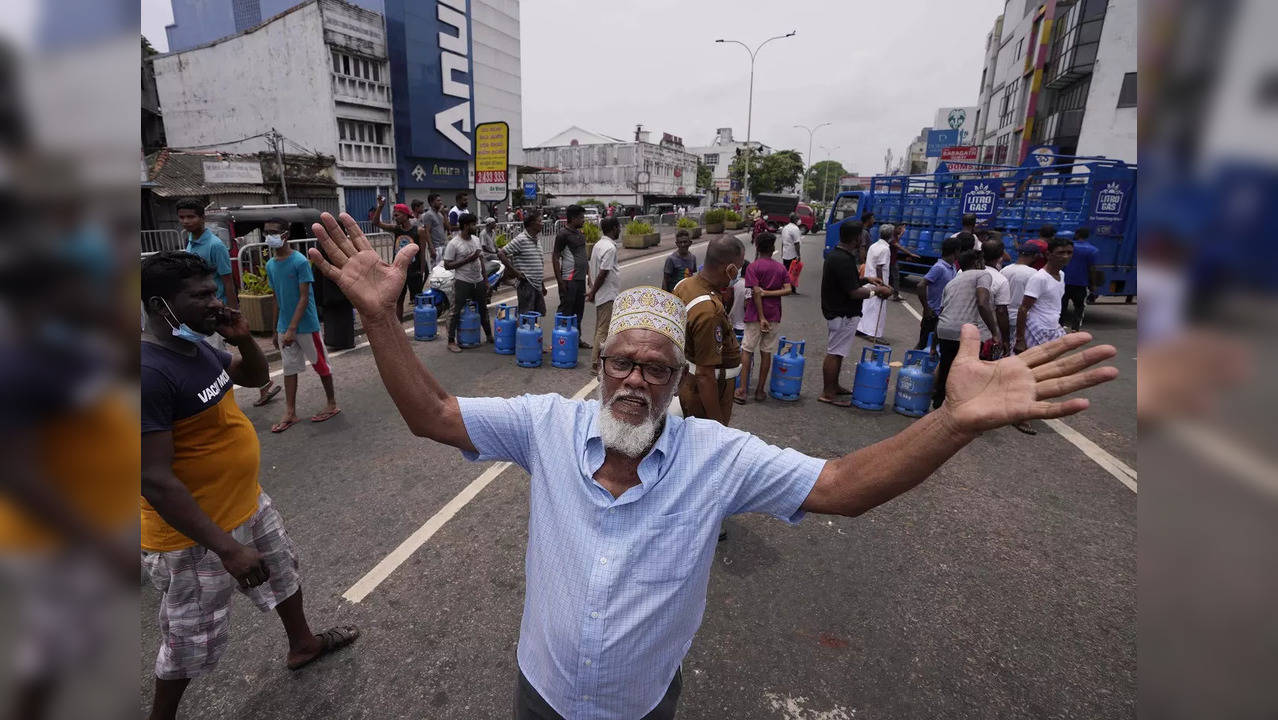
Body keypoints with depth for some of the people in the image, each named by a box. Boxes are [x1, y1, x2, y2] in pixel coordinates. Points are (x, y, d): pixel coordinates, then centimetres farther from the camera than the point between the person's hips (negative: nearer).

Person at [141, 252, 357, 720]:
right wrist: (227, 548, -29)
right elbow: (156, 481, -30)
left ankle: (303, 644, 54)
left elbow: (257, 377, 16)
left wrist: (243, 337, -7)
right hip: (195, 534, -9)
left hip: (247, 505, 9)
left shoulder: (197, 346, -2)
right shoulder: (150, 372, -29)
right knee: (191, 642, 13)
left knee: (284, 571, 29)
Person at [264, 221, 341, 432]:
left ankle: (332, 405, 20)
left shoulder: (300, 261, -13)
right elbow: (277, 299, 13)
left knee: (320, 364, 6)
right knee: (289, 368, 9)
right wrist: (276, 330, 13)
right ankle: (290, 413, 16)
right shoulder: (270, 265, 6)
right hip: (284, 327, 6)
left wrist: (292, 329, -21)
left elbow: (304, 298, -16)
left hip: (305, 325, -6)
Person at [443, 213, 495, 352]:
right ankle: (451, 341, 6)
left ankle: (489, 335, 32)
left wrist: (485, 280, 12)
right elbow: (447, 265, -14)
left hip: (479, 281, 7)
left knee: (483, 309, 18)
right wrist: (467, 260, -21)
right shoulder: (453, 244, -12)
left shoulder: (476, 240, 8)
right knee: (456, 312, -1)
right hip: (462, 282, -7)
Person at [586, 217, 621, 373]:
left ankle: (598, 360, 26)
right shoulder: (610, 248, -19)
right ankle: (596, 364, -1)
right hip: (607, 294, -10)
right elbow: (603, 274, -22)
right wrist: (593, 293, -15)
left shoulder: (599, 244, 11)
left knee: (600, 327, 16)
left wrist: (593, 291, 16)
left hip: (602, 294, 10)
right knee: (603, 329, -5)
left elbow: (593, 270, 14)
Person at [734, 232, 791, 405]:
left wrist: (761, 318, -15)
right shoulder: (781, 268, 7)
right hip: (773, 315, 4)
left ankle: (742, 390, 0)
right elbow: (787, 290, -4)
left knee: (747, 350, 3)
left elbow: (756, 293, -14)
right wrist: (768, 293, -7)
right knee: (766, 352, 9)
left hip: (756, 315, -4)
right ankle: (760, 390, 15)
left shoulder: (753, 267, -7)